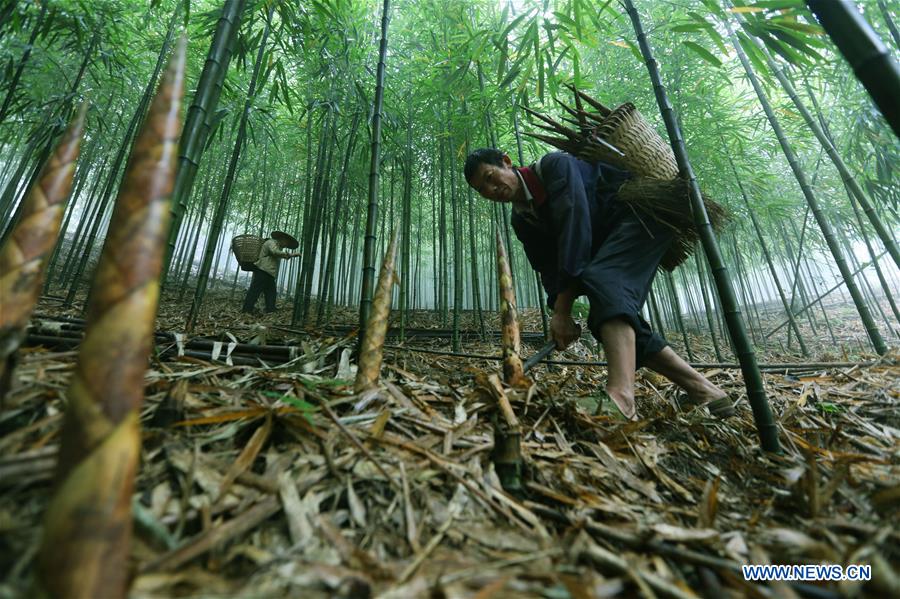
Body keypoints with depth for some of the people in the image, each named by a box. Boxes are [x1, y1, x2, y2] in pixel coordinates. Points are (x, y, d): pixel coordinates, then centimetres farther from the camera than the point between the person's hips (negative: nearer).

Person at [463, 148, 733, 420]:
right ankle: (701, 389, 5)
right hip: (608, 241, 8)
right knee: (613, 319, -5)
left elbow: (575, 227, -28)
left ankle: (621, 400, -48)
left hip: (644, 212, -8)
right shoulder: (522, 221, 5)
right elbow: (549, 270, -2)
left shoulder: (554, 165, -16)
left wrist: (562, 309, -32)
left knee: (602, 278, -33)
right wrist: (561, 314, -21)